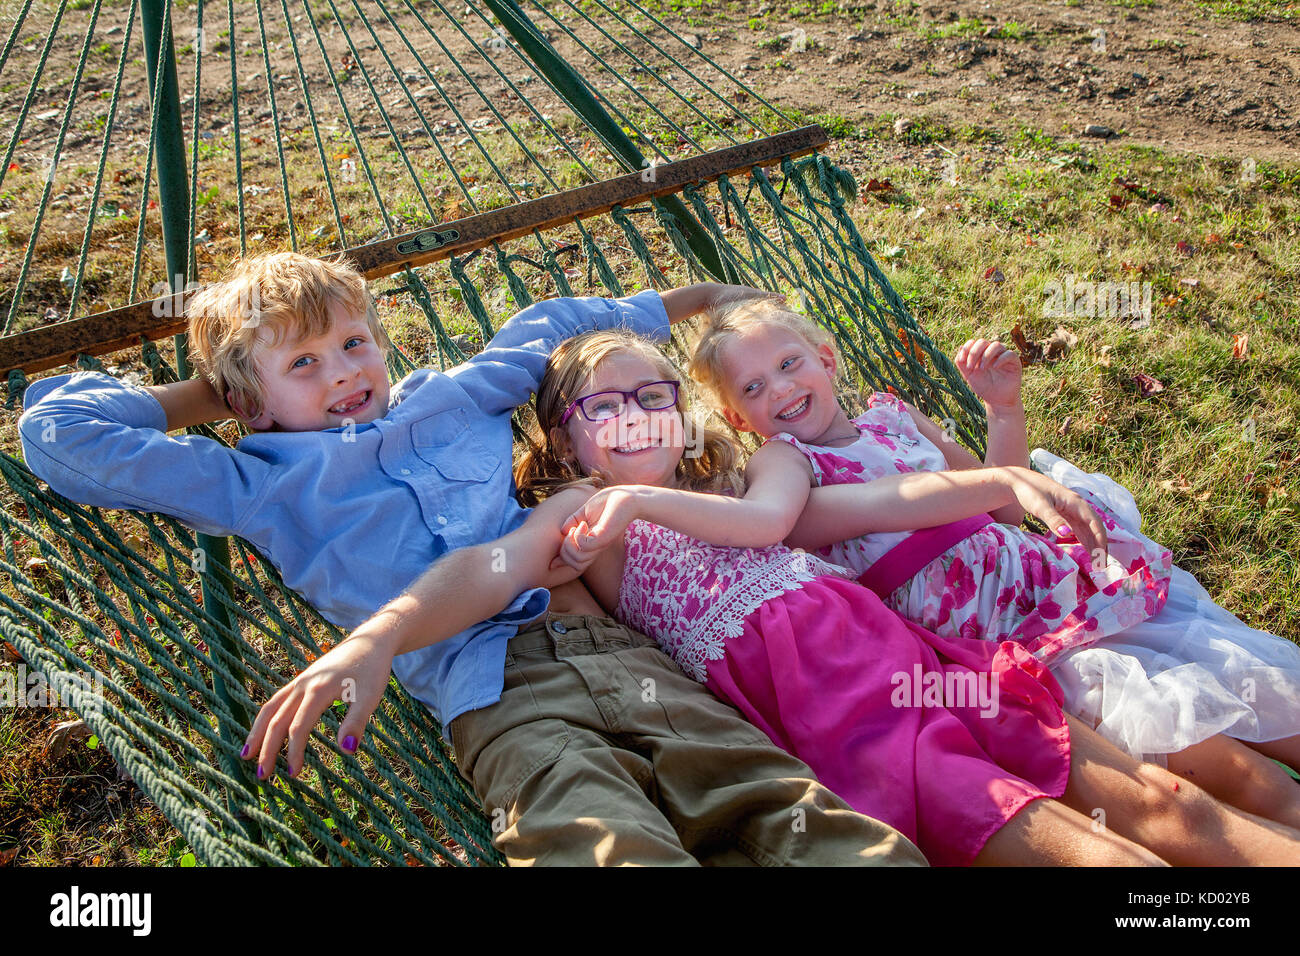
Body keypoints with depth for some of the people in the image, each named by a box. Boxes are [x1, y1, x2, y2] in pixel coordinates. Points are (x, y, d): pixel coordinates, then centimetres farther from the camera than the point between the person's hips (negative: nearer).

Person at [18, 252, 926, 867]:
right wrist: (206, 395, 28)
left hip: (616, 646, 5)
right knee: (611, 843, -34)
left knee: (790, 812, -20)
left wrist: (692, 300, 48)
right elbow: (57, 427, 19)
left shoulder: (455, 397, 28)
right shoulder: (264, 488, 18)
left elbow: (551, 328, 44)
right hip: (498, 695, -4)